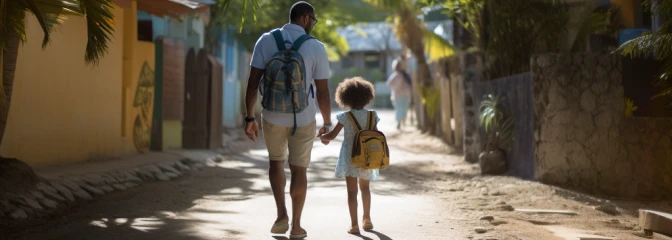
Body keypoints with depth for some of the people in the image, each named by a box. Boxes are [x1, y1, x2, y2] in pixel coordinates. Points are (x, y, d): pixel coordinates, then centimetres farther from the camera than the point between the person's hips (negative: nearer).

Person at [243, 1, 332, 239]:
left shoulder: (266, 40, -5)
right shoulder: (316, 48, -9)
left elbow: (253, 82, -7)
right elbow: (323, 92, -8)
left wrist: (249, 118, 0)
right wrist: (327, 123, 5)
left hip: (273, 117, 1)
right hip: (303, 119, -1)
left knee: (276, 161, 25)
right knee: (298, 169, 15)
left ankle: (282, 215, 14)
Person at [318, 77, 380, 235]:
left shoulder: (345, 116, -9)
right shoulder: (372, 115, -2)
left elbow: (332, 135, -8)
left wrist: (323, 137, 13)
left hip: (350, 158, -3)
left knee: (352, 191, 1)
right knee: (364, 188, 23)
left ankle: (354, 224, -3)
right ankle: (367, 219, 32)